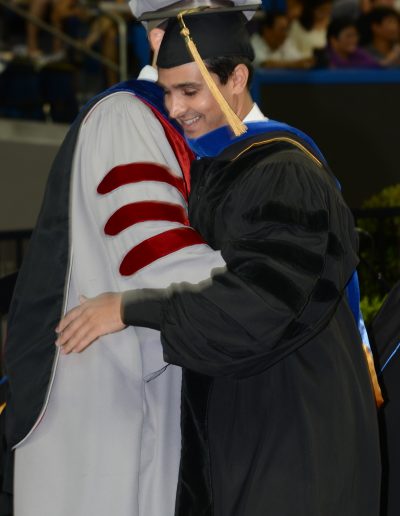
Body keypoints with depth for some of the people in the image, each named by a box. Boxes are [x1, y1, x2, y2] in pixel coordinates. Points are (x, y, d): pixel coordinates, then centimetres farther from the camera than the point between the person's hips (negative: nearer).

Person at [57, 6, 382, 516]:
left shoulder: (282, 172, -19)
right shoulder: (207, 164, 8)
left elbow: (257, 300, -28)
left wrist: (129, 308, -23)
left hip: (293, 415, -8)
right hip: (227, 411, 8)